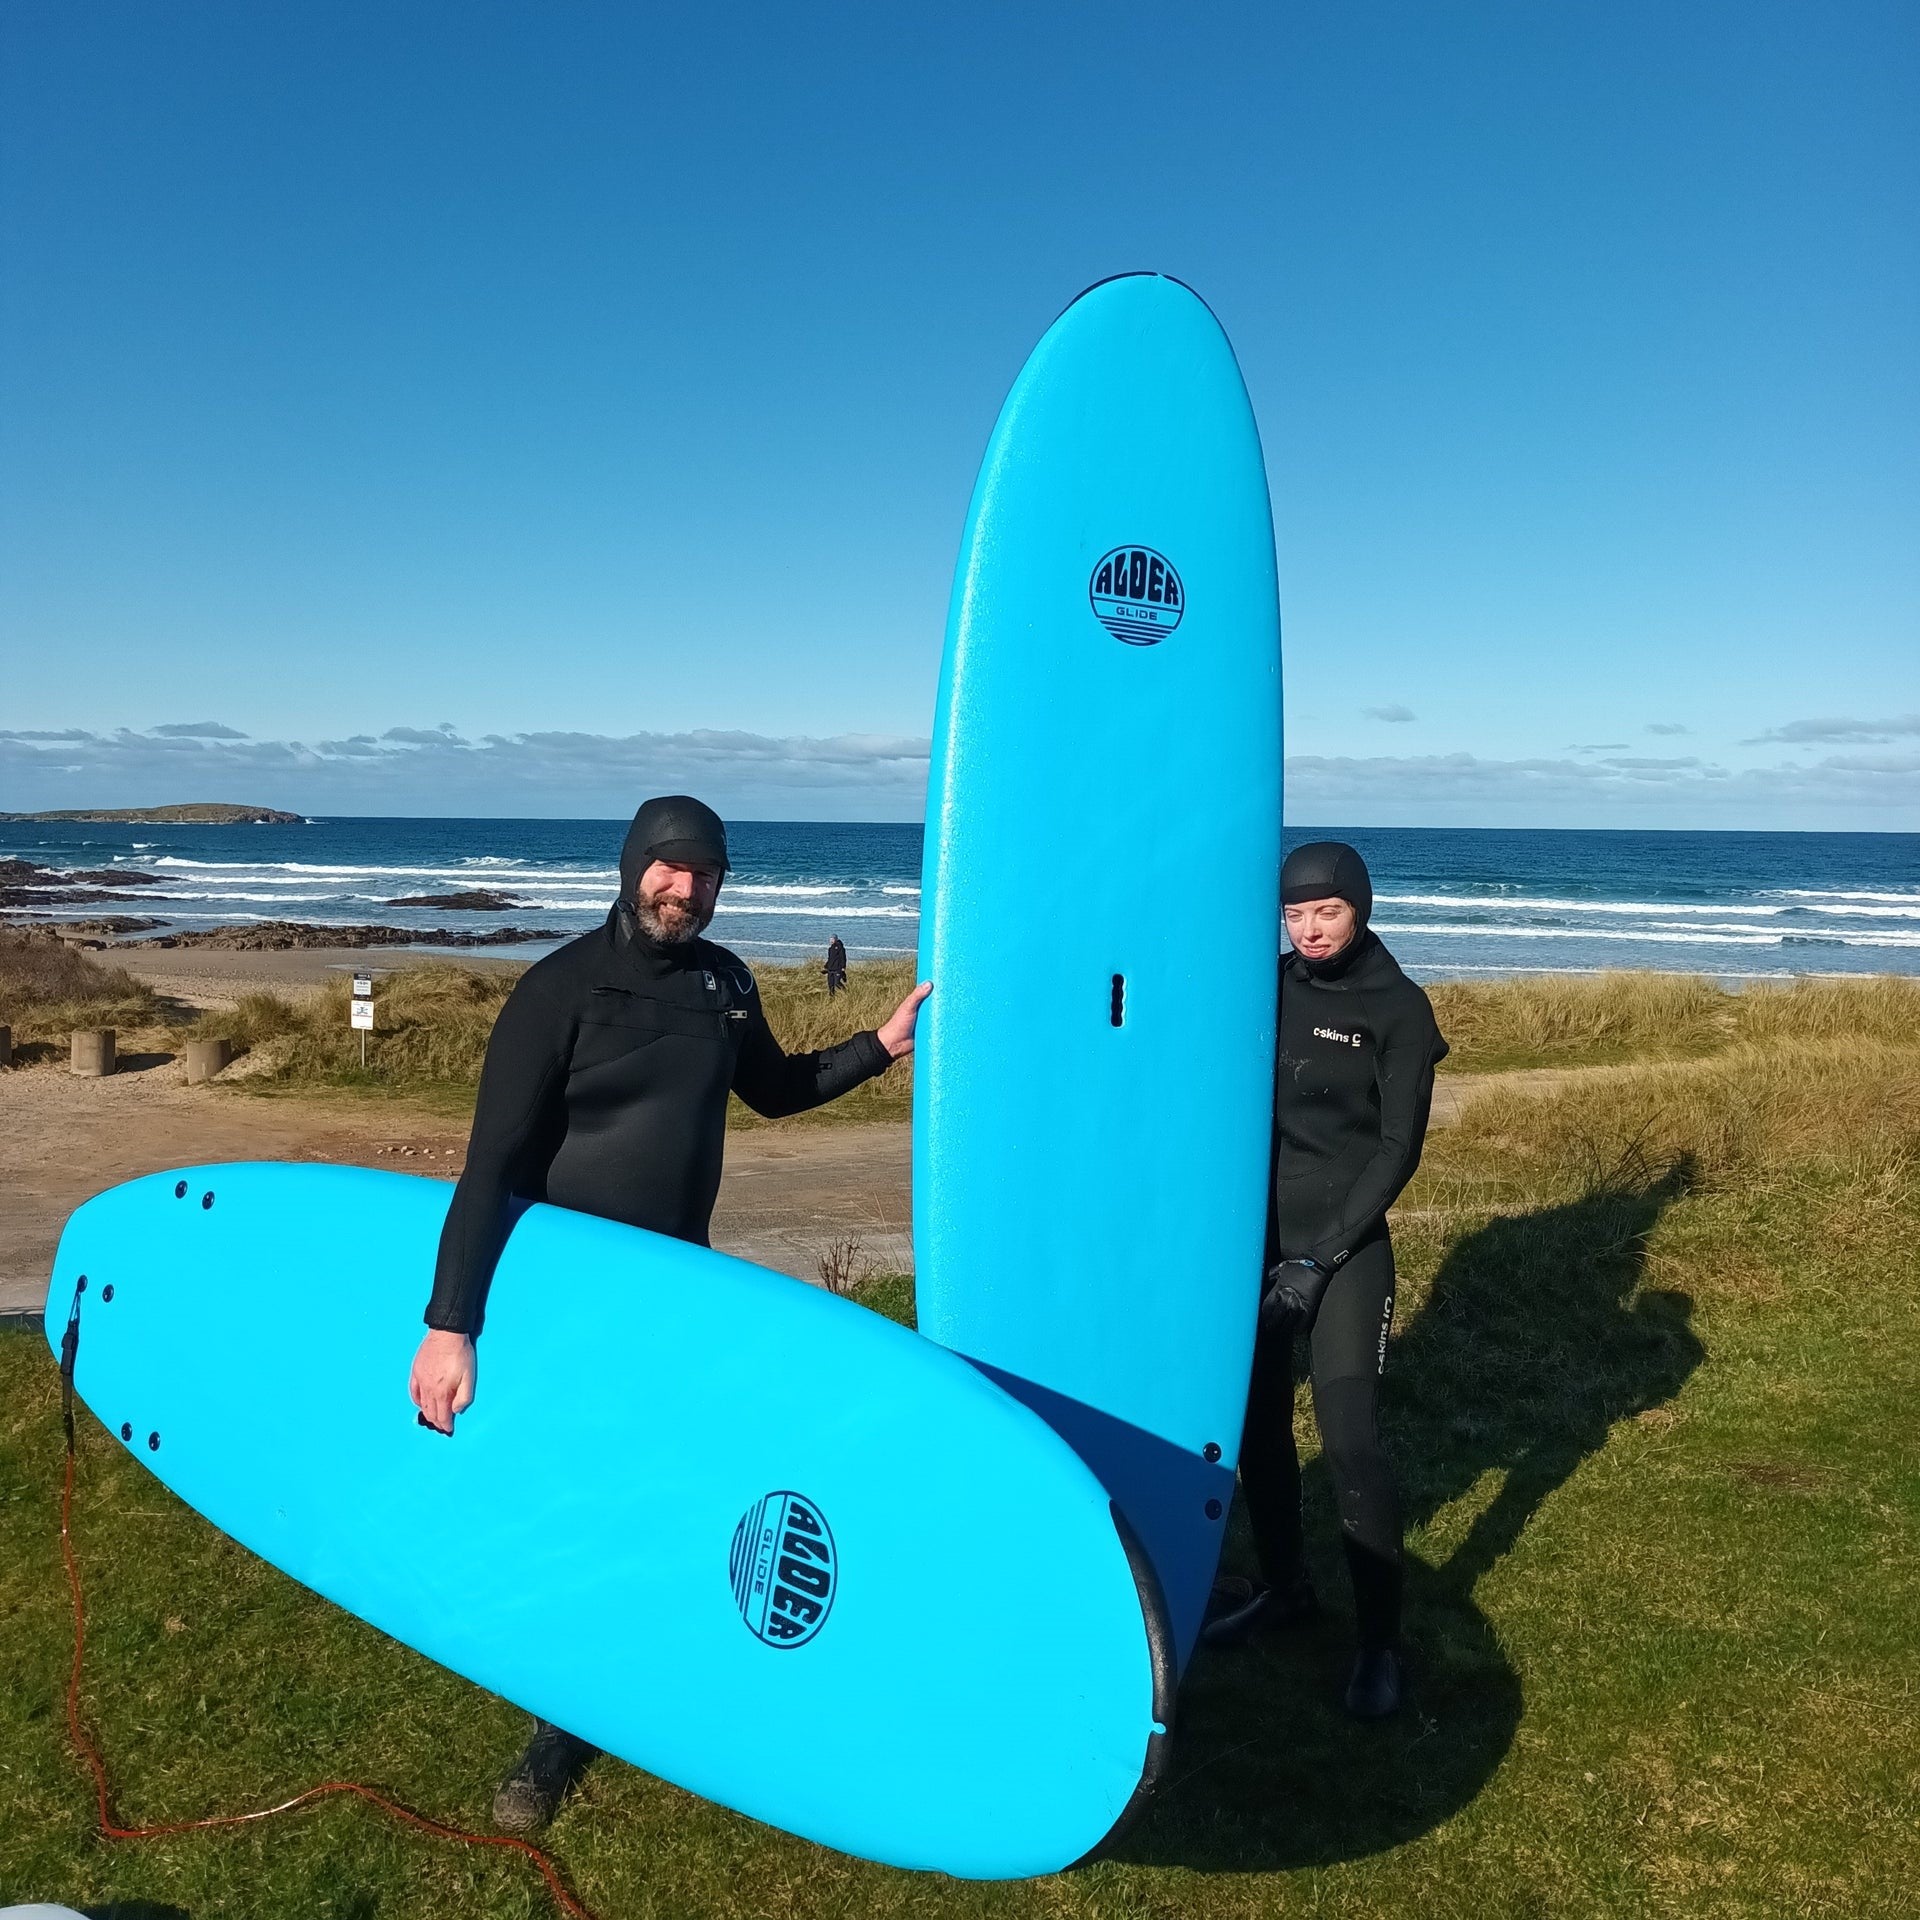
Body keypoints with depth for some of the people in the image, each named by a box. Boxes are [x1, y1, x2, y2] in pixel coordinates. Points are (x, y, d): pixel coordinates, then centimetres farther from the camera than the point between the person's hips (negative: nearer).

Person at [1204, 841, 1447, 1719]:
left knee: (1348, 1438, -8)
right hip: (1261, 1236, 4)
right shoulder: (1268, 986, 4)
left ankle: (1380, 1639, 8)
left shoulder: (1398, 1008, -7)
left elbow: (1398, 1148, -9)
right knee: (1256, 1419, 12)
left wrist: (1323, 1258, -14)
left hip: (1348, 1248, -4)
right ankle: (1282, 1585, 33)